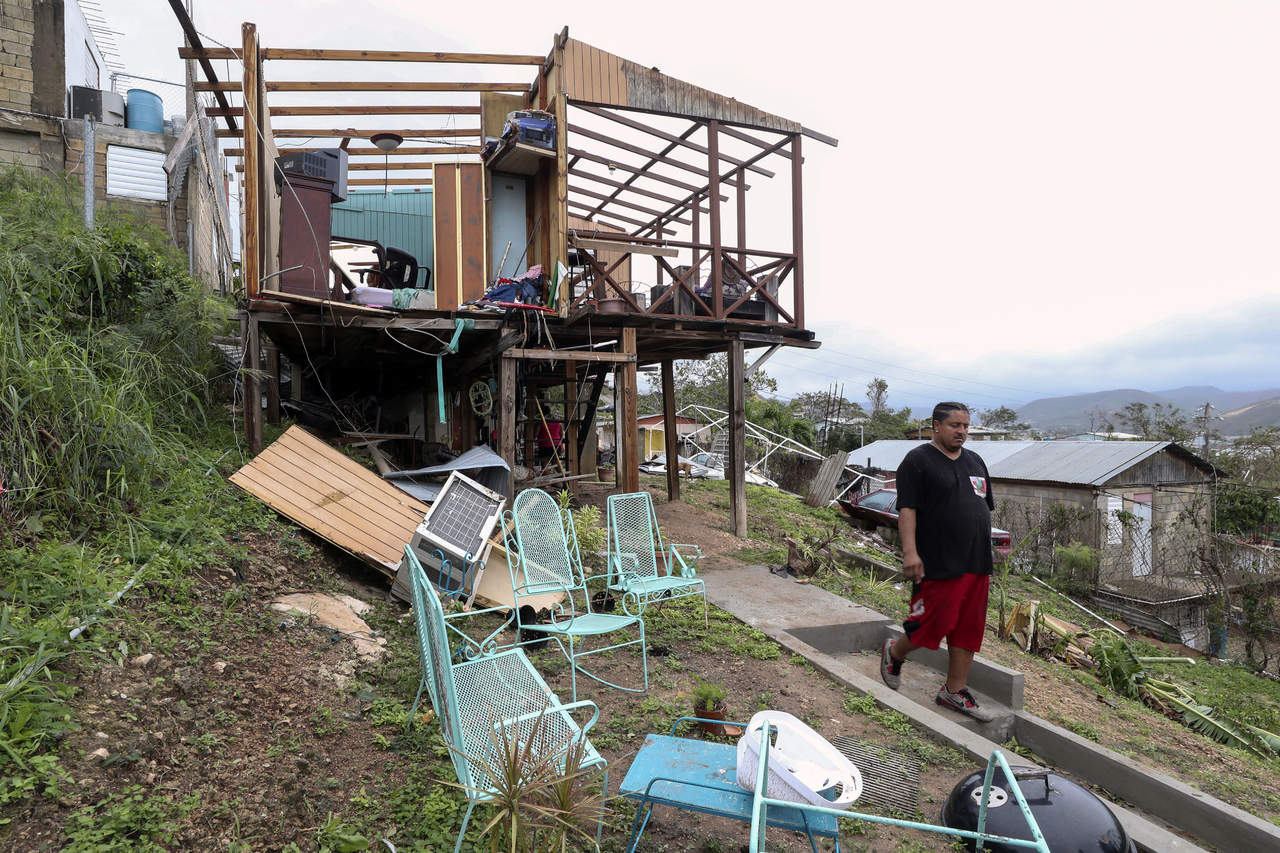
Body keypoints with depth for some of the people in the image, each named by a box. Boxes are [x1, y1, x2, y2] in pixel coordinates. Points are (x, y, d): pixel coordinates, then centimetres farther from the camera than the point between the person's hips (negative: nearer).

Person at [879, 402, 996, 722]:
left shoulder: (975, 461, 17)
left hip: (976, 564, 7)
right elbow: (907, 509, -12)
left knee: (969, 630, 9)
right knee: (933, 624, -5)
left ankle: (955, 691, 21)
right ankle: (894, 653, 23)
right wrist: (910, 552, -21)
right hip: (938, 564, -7)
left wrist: (987, 558, 20)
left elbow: (985, 509, 23)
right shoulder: (918, 461, -6)